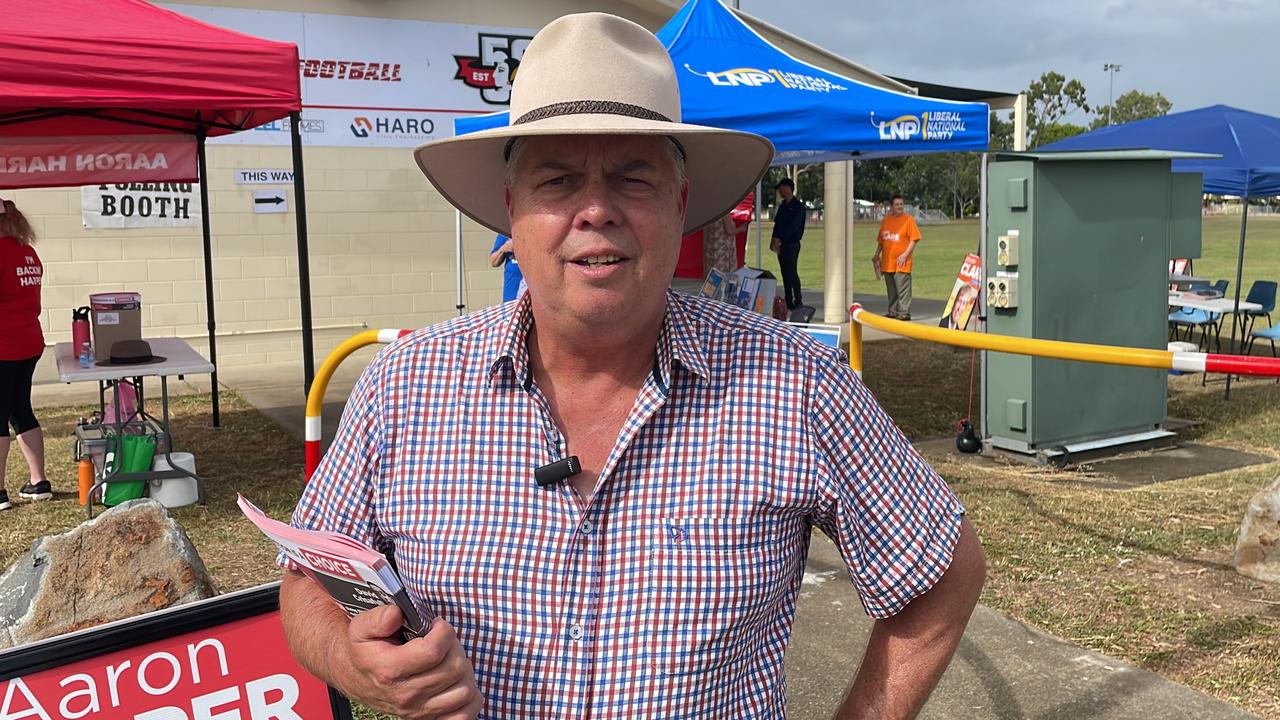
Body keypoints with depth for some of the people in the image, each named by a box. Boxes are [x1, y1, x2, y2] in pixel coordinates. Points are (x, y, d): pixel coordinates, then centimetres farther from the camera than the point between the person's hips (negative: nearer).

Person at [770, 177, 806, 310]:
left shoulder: (798, 206, -8)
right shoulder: (782, 206, 17)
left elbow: (793, 226, -16)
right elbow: (777, 224, 14)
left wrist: (779, 239, -16)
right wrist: (774, 240, -2)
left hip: (791, 244, -8)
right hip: (781, 244, 8)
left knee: (792, 273, -9)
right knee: (785, 273, 8)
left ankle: (798, 301, -4)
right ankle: (788, 301, 13)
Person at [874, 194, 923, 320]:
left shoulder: (908, 219, -3)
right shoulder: (886, 220, 12)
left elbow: (914, 239, -6)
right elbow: (881, 239, 20)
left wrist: (905, 254, -15)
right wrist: (877, 254, 10)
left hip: (901, 263, -5)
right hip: (887, 262, 5)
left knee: (903, 288, -7)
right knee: (891, 289, 12)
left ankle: (904, 312, -3)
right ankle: (893, 311, 21)